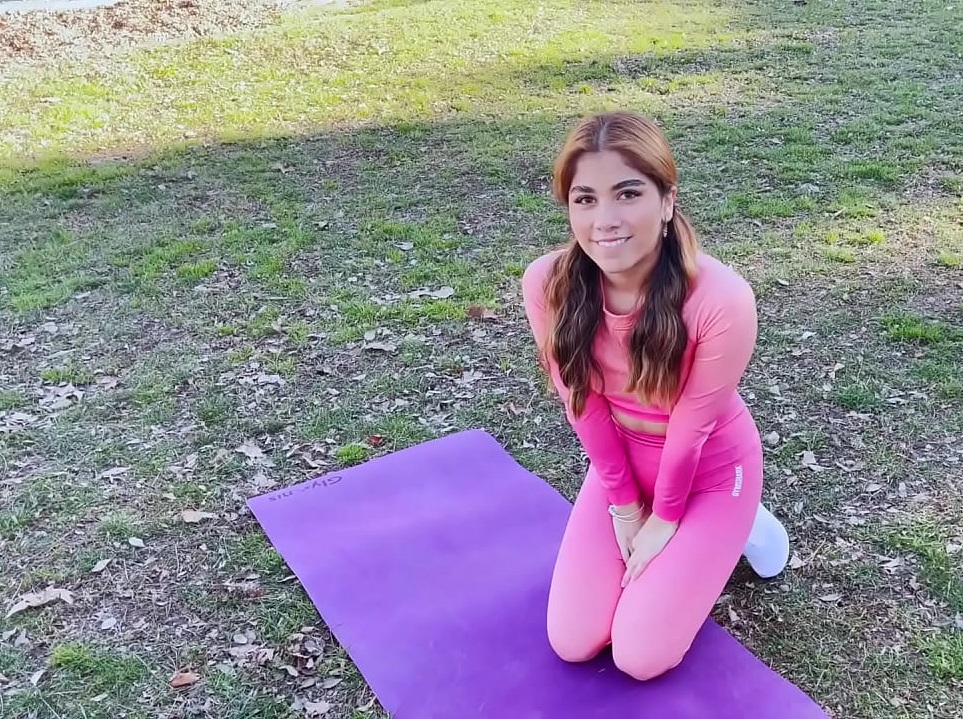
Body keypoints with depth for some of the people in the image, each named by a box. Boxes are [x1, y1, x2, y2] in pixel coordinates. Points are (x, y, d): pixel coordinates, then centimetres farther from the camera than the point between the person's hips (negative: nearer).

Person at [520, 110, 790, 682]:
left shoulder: (721, 298, -36)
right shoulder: (548, 284, -24)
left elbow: (693, 424, -22)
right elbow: (584, 404, -12)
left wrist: (664, 519, -8)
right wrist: (624, 506, -4)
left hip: (711, 469, -3)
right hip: (622, 461, 4)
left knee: (639, 656, -4)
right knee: (572, 644, 1)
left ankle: (733, 527, 17)